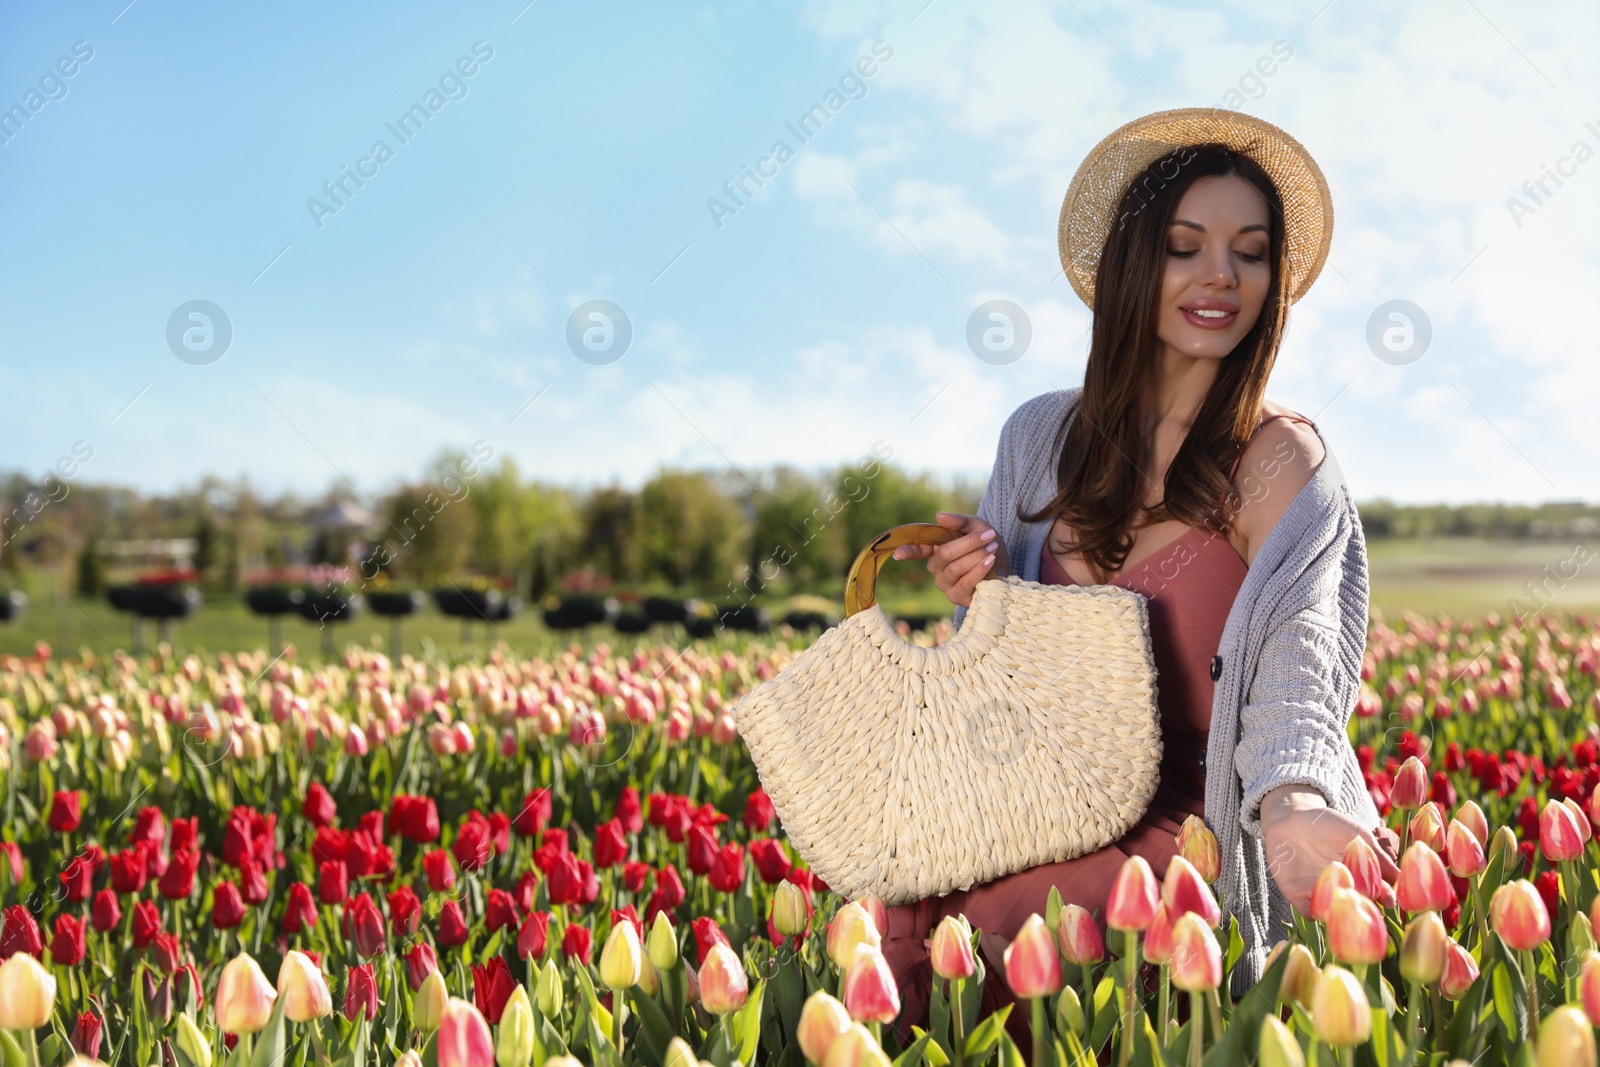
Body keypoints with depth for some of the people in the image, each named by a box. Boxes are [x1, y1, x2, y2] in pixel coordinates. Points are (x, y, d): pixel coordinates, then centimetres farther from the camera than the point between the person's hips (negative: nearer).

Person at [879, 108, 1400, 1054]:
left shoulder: (1278, 461, -6)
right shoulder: (1041, 437, 9)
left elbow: (1296, 664, -22)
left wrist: (1291, 807, -44)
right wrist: (980, 598, -6)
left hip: (1181, 832, -4)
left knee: (973, 943, -32)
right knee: (883, 920, -26)